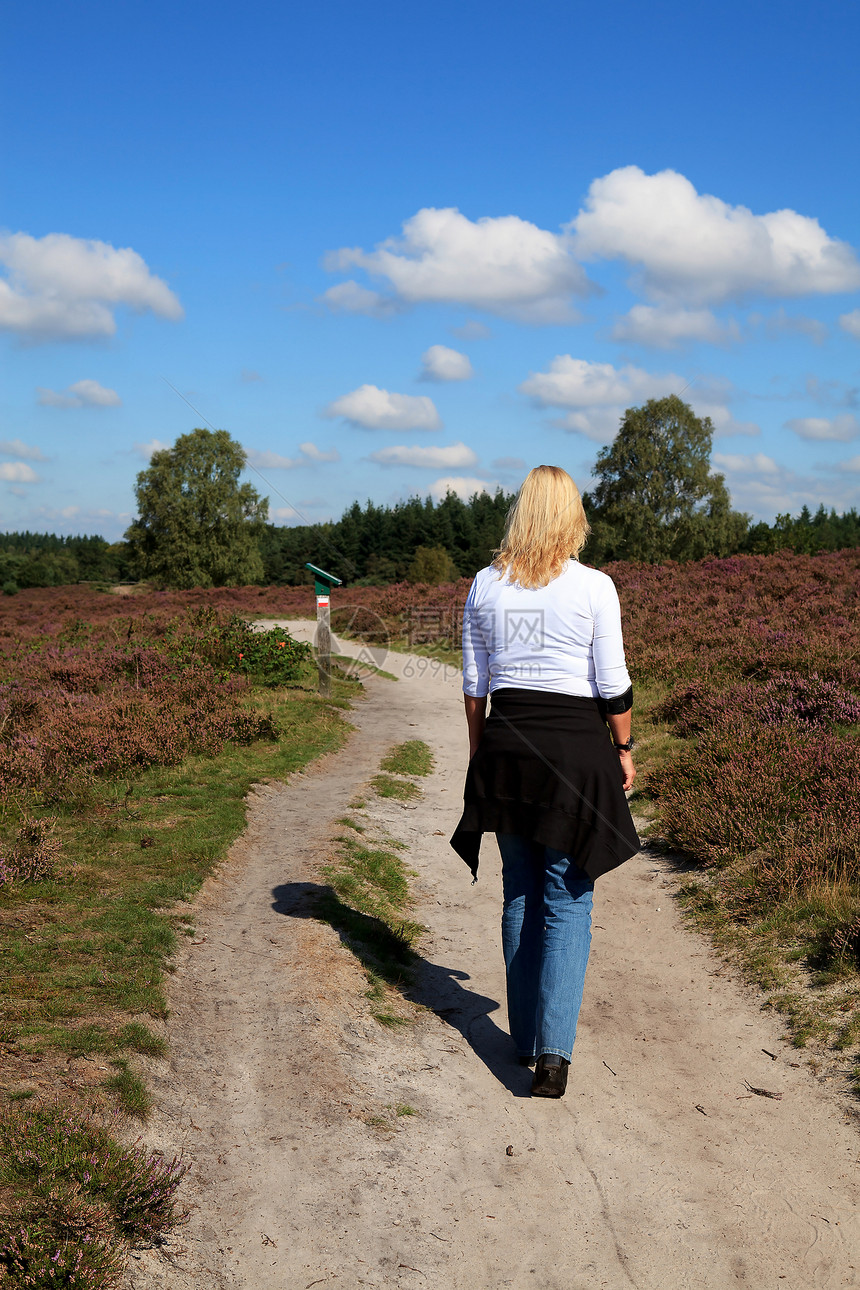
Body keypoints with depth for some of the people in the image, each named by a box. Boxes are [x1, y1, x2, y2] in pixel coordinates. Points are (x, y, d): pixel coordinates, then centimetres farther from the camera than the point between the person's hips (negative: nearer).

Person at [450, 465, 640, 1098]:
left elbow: (474, 684, 6)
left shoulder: (487, 586, 1)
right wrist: (624, 750, 7)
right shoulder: (594, 587, -8)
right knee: (568, 902, 3)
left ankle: (525, 1037, 24)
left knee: (520, 894, 15)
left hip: (506, 745, 3)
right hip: (575, 744, -3)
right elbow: (613, 687, -6)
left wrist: (478, 751, 17)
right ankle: (554, 1049, -6)